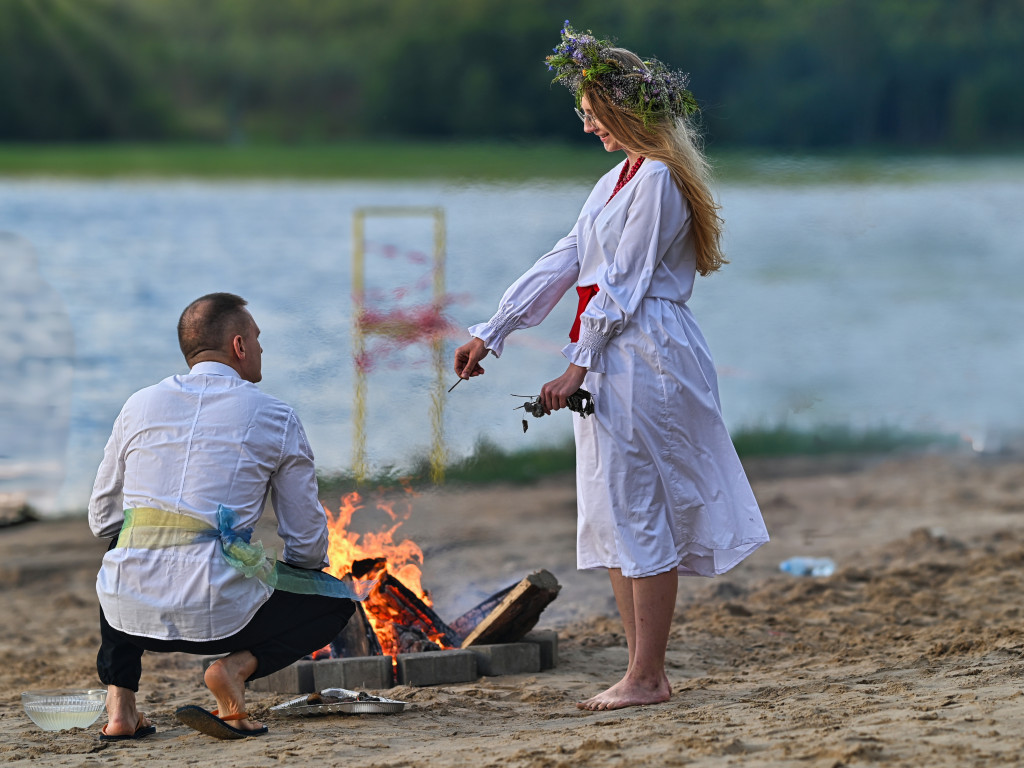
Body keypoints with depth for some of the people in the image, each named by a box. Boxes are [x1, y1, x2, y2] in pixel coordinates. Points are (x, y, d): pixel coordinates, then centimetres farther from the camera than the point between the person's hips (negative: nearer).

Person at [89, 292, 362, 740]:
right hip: (219, 612, -4)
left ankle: (119, 704, 20)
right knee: (336, 600, 21)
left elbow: (101, 522, 19)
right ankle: (237, 666, -6)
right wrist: (312, 566, 31)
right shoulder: (275, 418, 4)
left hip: (131, 614, 4)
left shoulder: (140, 405, 13)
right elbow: (307, 541, 7)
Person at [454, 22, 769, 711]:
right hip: (614, 361, 10)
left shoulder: (658, 180, -12)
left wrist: (577, 369, -13)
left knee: (640, 516, -7)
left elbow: (623, 286, -15)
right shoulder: (620, 179, 18)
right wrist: (489, 334, 17)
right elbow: (565, 264, 19)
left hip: (645, 360, -10)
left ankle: (646, 679, -4)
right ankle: (646, 672, 12)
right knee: (615, 519, 9)